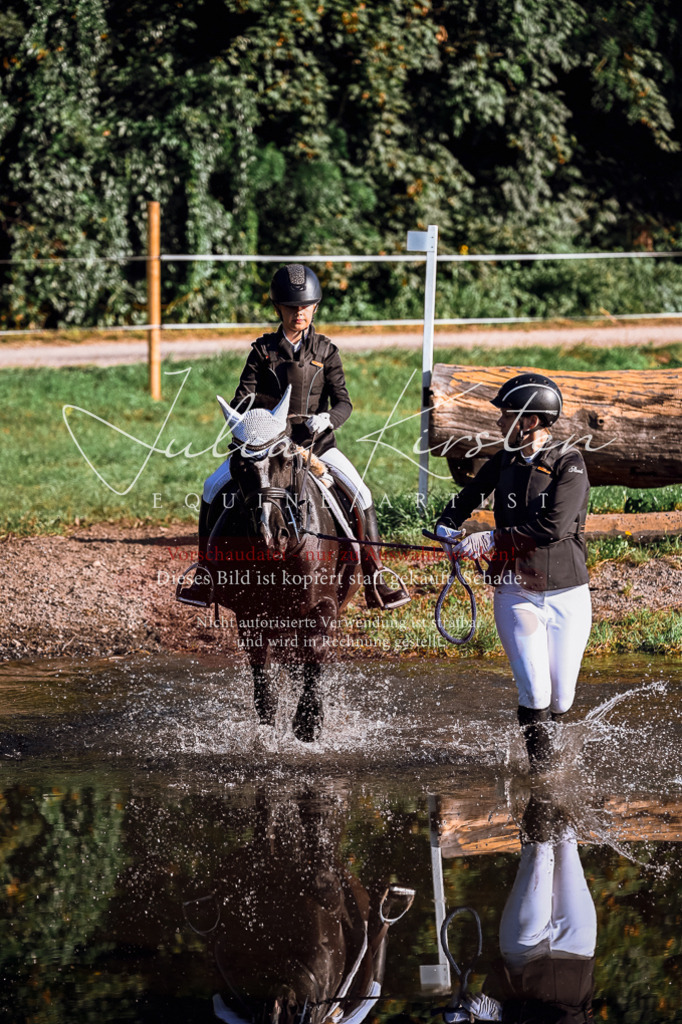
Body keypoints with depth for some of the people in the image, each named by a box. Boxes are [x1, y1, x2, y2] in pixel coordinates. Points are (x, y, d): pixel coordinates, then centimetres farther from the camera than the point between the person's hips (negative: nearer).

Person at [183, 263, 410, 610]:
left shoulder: (325, 351, 3)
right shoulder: (263, 351, 3)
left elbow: (343, 402, -5)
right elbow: (242, 399, -1)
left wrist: (327, 419, -28)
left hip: (315, 441, 0)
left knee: (360, 493, -19)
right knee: (213, 488, -14)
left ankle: (374, 583, -12)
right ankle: (204, 576, -4)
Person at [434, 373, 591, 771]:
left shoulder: (570, 465, -10)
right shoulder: (503, 463, 5)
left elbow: (552, 527, -23)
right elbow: (467, 498, 24)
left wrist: (489, 541, -22)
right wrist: (447, 526, 3)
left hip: (567, 595, -2)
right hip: (516, 594, 2)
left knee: (560, 700, 2)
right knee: (535, 692, -13)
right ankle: (538, 765, 8)